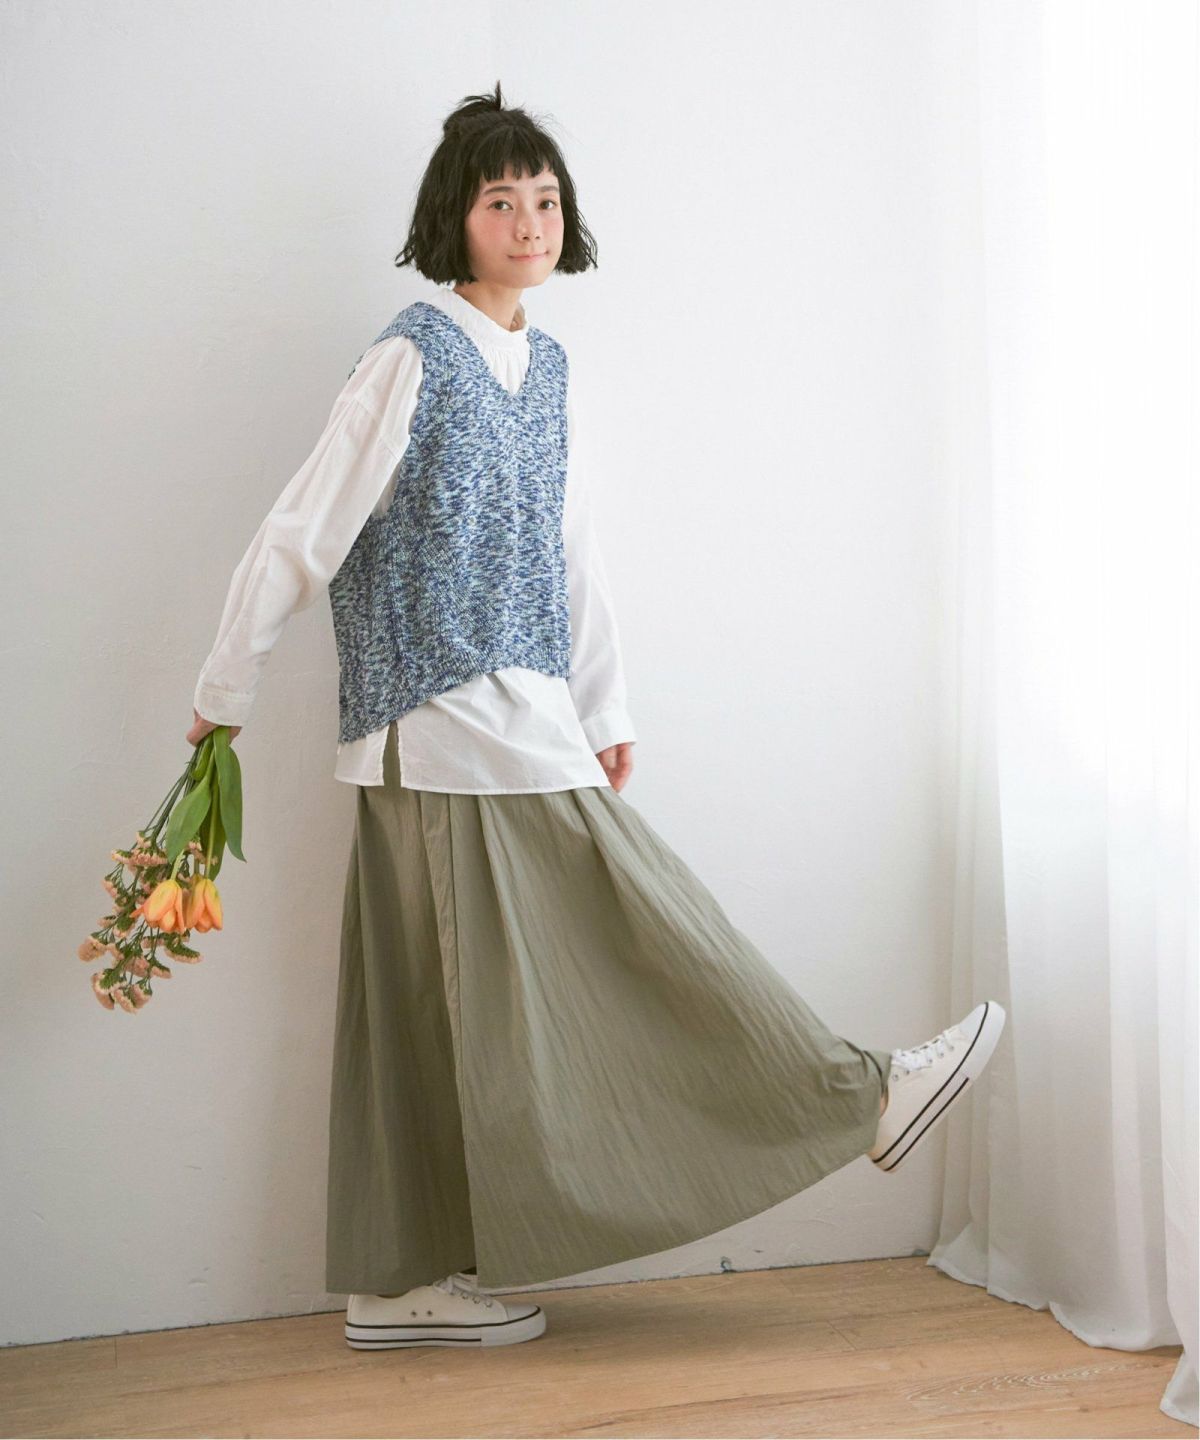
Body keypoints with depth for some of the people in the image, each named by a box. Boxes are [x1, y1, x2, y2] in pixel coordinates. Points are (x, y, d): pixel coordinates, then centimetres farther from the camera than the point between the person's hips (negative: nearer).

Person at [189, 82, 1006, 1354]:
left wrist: (603, 709, 16)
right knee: (635, 930, 0)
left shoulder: (543, 365, 15)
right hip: (456, 717, -9)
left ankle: (402, 1284, 19)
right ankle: (860, 1098, 10)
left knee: (435, 1011, 11)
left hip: (517, 715, 9)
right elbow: (302, 535, -8)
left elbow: (566, 543, 19)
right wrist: (222, 698, -5)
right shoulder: (411, 357, -9)